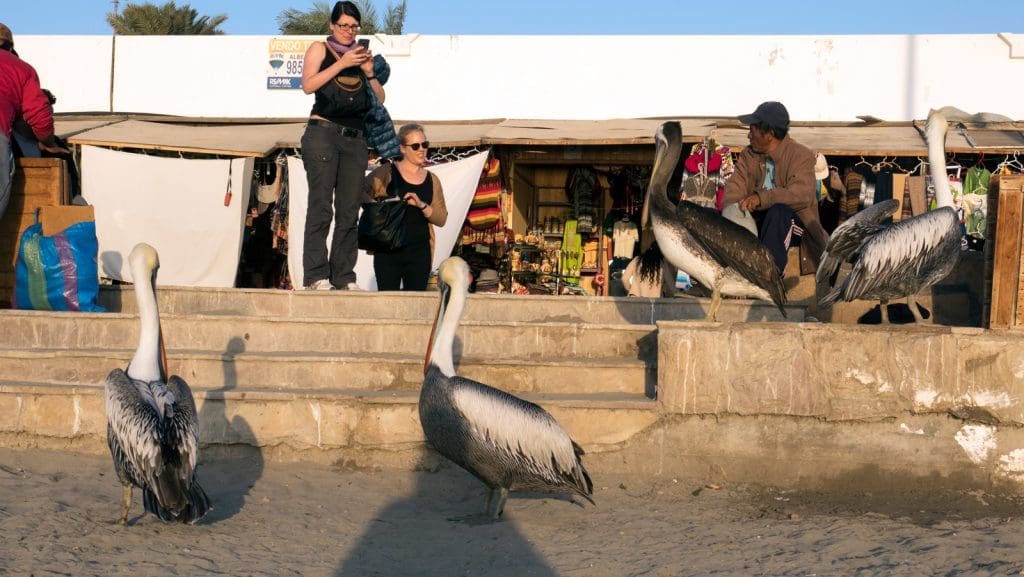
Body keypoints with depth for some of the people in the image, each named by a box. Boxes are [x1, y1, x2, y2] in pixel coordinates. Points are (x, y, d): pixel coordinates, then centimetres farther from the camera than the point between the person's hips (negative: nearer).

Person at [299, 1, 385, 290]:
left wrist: (369, 72, -1)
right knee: (321, 206, -10)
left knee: (349, 210, 1)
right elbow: (308, 85, -9)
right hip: (323, 133, -4)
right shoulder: (319, 49, 7)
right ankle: (316, 275, -12)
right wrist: (341, 63, -13)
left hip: (355, 139, 4)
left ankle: (344, 276, 3)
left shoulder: (362, 54, 17)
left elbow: (380, 98, 15)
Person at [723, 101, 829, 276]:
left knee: (778, 211, -37)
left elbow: (802, 194, -28)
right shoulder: (748, 155, 9)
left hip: (791, 219, -5)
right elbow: (734, 188, -4)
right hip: (758, 217, 5)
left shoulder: (801, 155, -10)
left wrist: (762, 198, -41)